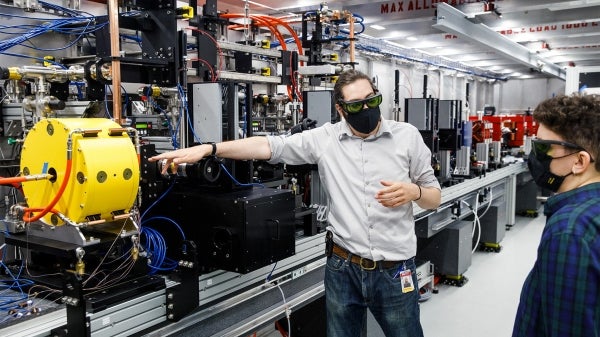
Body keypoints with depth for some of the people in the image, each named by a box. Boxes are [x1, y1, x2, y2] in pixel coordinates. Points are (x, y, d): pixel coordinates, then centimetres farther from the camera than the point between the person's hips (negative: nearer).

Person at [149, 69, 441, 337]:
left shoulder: (407, 136, -2)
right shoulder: (325, 138, -1)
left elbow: (435, 198, 5)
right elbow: (269, 146, -8)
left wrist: (413, 191, -18)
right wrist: (208, 148, -17)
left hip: (395, 272, 0)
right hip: (342, 269, 1)